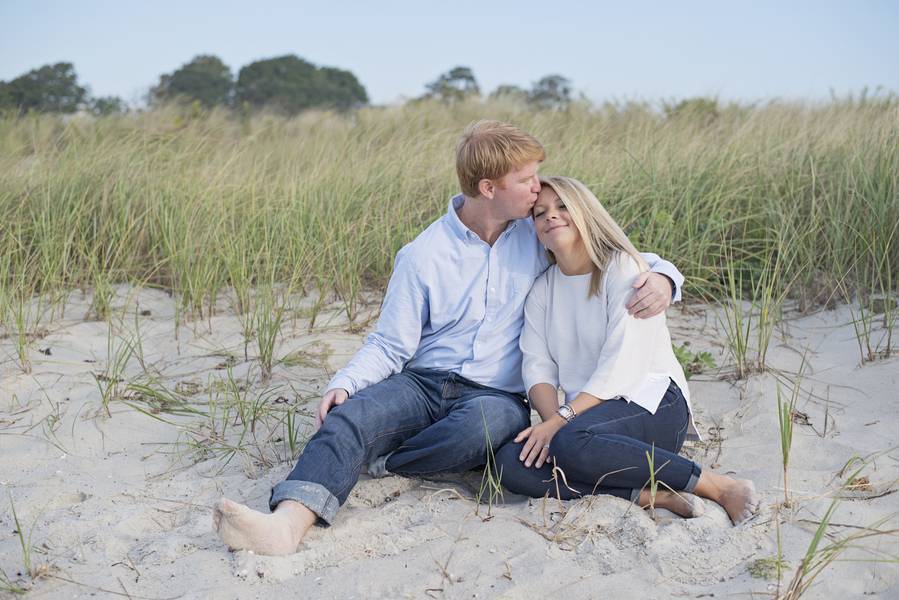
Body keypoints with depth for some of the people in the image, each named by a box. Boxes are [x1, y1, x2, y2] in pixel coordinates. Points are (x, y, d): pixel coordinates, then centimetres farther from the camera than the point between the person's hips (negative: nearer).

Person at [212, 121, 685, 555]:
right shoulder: (424, 255, 2)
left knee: (482, 426, -37)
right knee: (350, 416, -30)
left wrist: (660, 276, -10)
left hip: (498, 395, 0)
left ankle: (376, 464, -17)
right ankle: (288, 521, -48)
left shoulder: (539, 236, 6)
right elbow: (391, 345, 3)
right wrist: (345, 382, -16)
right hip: (423, 384, 0)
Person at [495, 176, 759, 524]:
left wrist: (560, 421, -23)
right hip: (589, 414, 6)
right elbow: (537, 366, 3)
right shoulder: (541, 289, 14)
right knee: (510, 463, -23)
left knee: (571, 443, -37)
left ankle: (717, 486, -23)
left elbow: (622, 365, -15)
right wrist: (552, 421, -18)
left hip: (652, 403, -5)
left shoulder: (624, 268, -5)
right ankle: (652, 496, -24)